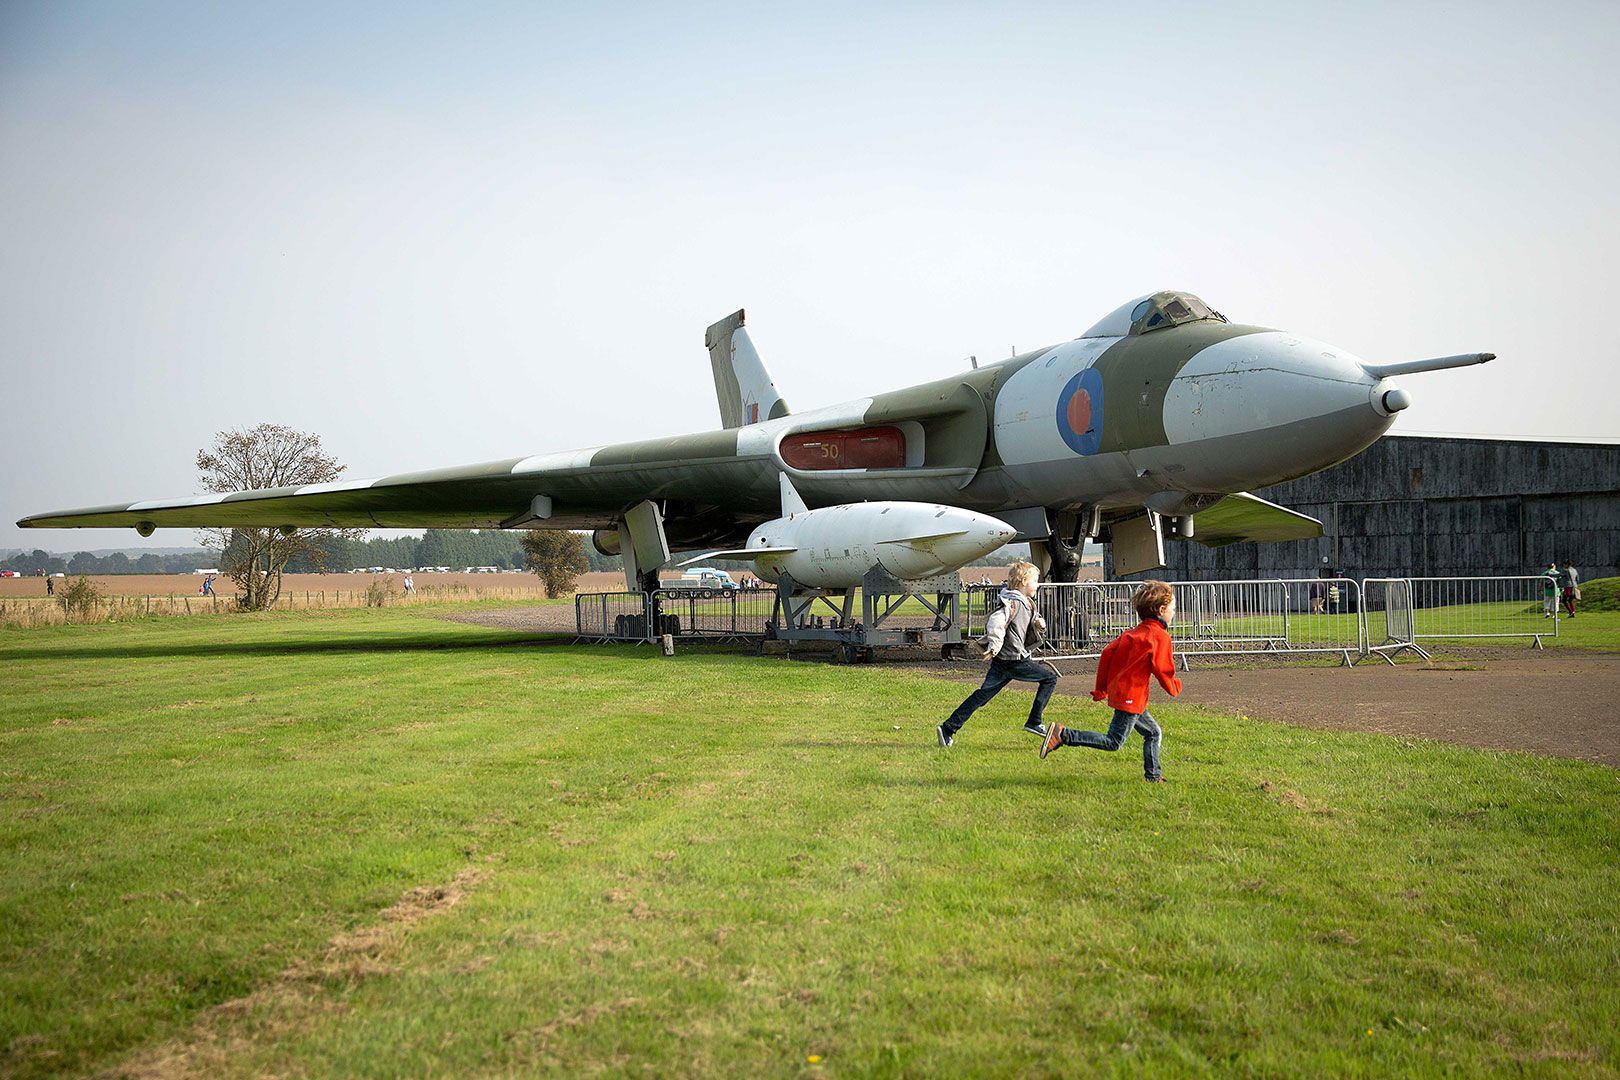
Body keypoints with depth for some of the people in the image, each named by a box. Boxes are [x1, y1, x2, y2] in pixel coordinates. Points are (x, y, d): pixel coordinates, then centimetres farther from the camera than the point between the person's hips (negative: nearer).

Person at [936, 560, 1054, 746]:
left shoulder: (1027, 603, 18)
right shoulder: (1014, 603, -14)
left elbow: (1032, 620, 32)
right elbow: (996, 621, -27)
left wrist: (1039, 623, 9)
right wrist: (994, 646, -30)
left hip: (1000, 661, 9)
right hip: (1015, 661, -9)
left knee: (983, 694, 6)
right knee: (1050, 678, 7)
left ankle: (948, 728, 0)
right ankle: (1034, 722, 6)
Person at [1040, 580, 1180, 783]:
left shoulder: (1133, 632, 14)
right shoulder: (1160, 636, -11)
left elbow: (1108, 653, 10)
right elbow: (1163, 670, -14)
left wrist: (1102, 688, 14)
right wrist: (1174, 687, 7)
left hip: (1119, 690, 10)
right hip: (1131, 697, -10)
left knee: (1153, 733, 19)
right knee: (1113, 742, -6)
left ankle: (1153, 777, 20)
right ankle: (1063, 735, -13)